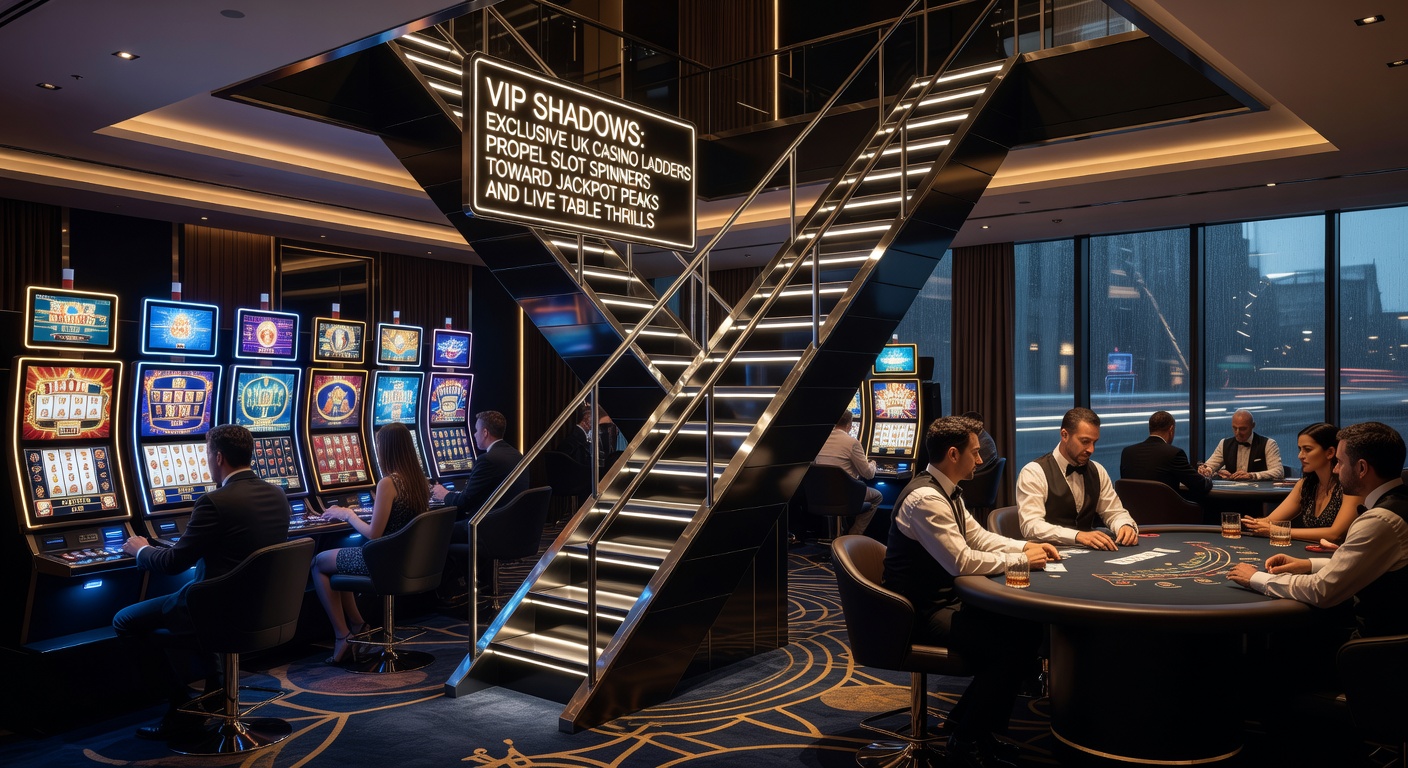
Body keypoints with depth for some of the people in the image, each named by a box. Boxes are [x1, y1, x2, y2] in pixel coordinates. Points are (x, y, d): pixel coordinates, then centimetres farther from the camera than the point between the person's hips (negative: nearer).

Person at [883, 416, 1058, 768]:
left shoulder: (946, 491, 8)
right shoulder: (925, 498, -24)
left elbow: (978, 537, 18)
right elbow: (962, 562, -26)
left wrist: (1026, 546, 4)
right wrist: (1020, 559, -14)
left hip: (946, 599, 10)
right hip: (923, 613, -10)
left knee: (1028, 629, 4)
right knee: (1010, 644, -18)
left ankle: (967, 717, 14)